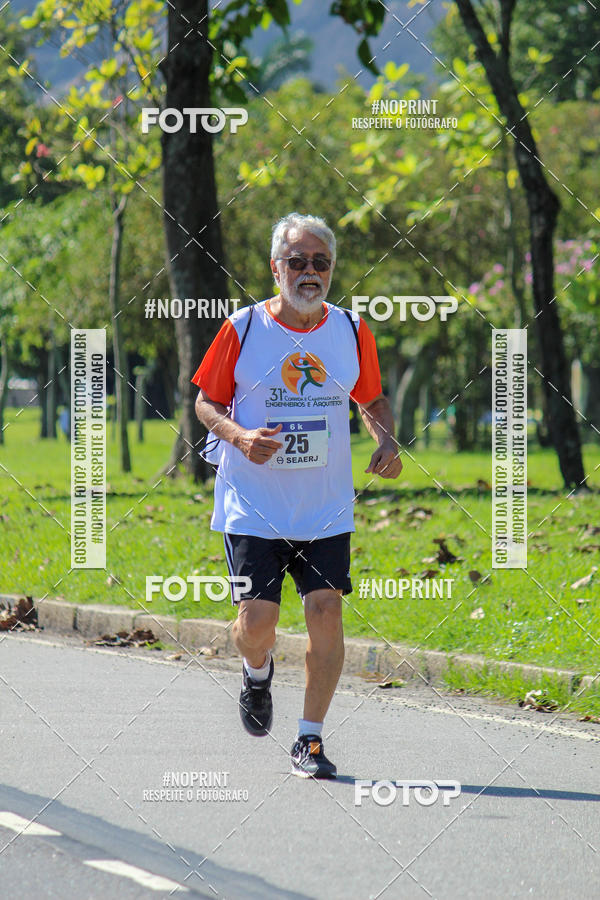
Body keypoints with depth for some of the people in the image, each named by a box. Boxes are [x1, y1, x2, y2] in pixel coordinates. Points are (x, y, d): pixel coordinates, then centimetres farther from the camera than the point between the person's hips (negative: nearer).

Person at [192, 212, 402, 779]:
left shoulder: (352, 331, 3)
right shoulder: (243, 329, -5)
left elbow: (372, 400, 17)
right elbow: (207, 402, 3)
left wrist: (387, 441, -4)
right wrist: (239, 436, -17)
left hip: (327, 511, 2)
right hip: (252, 507, -2)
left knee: (326, 613, -9)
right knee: (256, 621, -8)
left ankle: (310, 739, 3)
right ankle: (258, 673, 29)